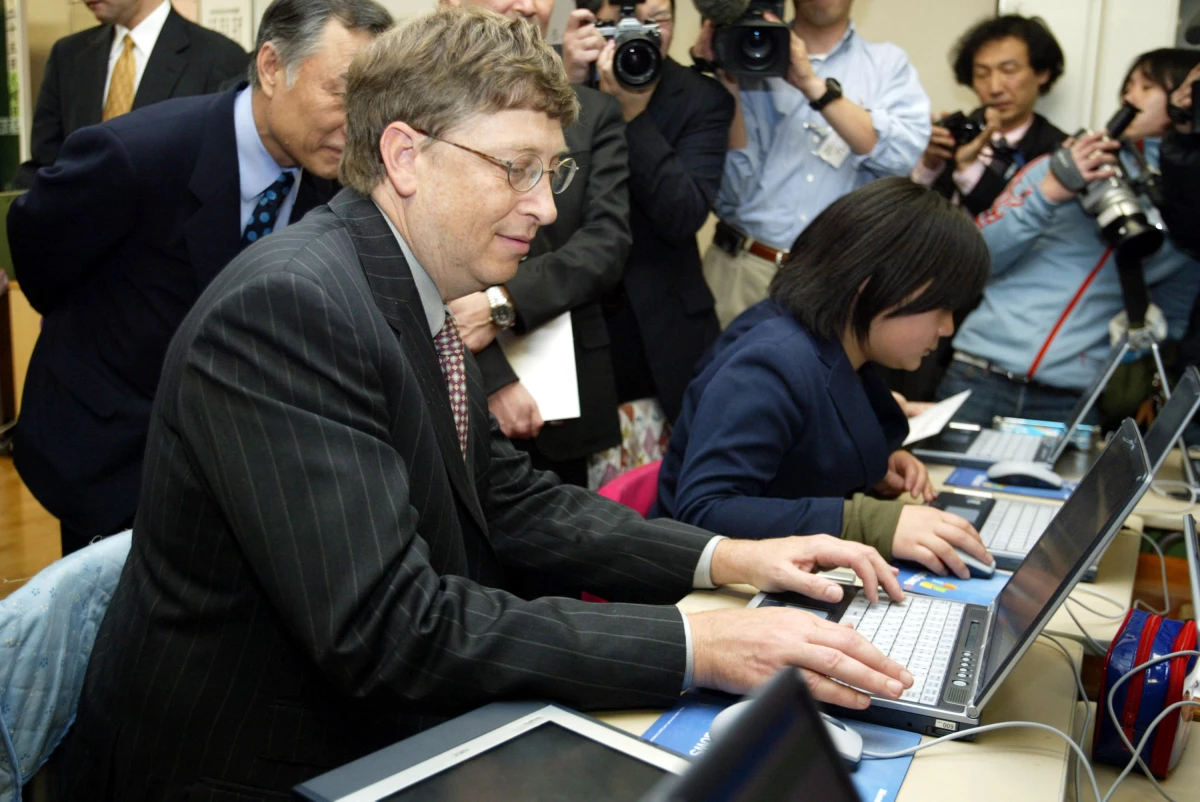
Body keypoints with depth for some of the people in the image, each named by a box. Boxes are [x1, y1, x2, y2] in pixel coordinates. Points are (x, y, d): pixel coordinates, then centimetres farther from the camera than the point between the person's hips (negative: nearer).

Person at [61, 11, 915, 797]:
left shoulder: (424, 293, 2)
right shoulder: (286, 306, -25)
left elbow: (508, 499, 5)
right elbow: (387, 626, -29)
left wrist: (724, 558, -6)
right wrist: (694, 645, -29)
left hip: (366, 731, 7)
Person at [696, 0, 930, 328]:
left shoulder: (888, 63, 7)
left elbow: (903, 155, -13)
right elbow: (732, 190, -3)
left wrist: (813, 85, -16)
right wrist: (729, 83, -10)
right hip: (742, 271, 0)